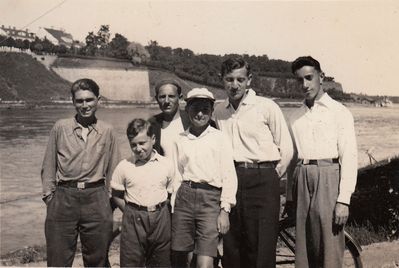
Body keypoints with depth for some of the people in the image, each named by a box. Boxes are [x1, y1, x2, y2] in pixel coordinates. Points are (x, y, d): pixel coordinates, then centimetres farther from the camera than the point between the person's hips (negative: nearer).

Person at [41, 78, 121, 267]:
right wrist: (48, 195, 2)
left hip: (96, 198, 1)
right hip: (64, 197, 0)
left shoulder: (107, 131, 6)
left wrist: (111, 199, 6)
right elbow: (49, 166, 7)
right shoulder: (60, 128, 4)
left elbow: (112, 170, 9)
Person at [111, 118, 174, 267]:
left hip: (160, 220, 1)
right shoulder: (124, 166, -2)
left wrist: (159, 211, 2)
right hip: (133, 221, -1)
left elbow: (170, 193, 10)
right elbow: (116, 194, 7)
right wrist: (131, 212, 0)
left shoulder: (167, 165, 0)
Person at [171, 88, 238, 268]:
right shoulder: (180, 140, 12)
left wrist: (225, 210, -6)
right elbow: (176, 175, 16)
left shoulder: (219, 138, 3)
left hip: (210, 199, -3)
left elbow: (229, 176, 0)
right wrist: (172, 207, 11)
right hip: (183, 197, 3)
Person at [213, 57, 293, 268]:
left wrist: (270, 178, 4)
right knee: (231, 244, 7)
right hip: (230, 179, 4)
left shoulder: (267, 107, -1)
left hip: (262, 180, -4)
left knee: (261, 245, -5)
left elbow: (286, 149, 2)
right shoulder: (219, 111, 12)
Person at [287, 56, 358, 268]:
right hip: (301, 180, 5)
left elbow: (349, 157, -5)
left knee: (330, 249, -5)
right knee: (303, 249, 7)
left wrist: (344, 200, -12)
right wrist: (290, 197, 12)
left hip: (328, 178, -4)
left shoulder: (339, 112, 2)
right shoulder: (295, 117, 16)